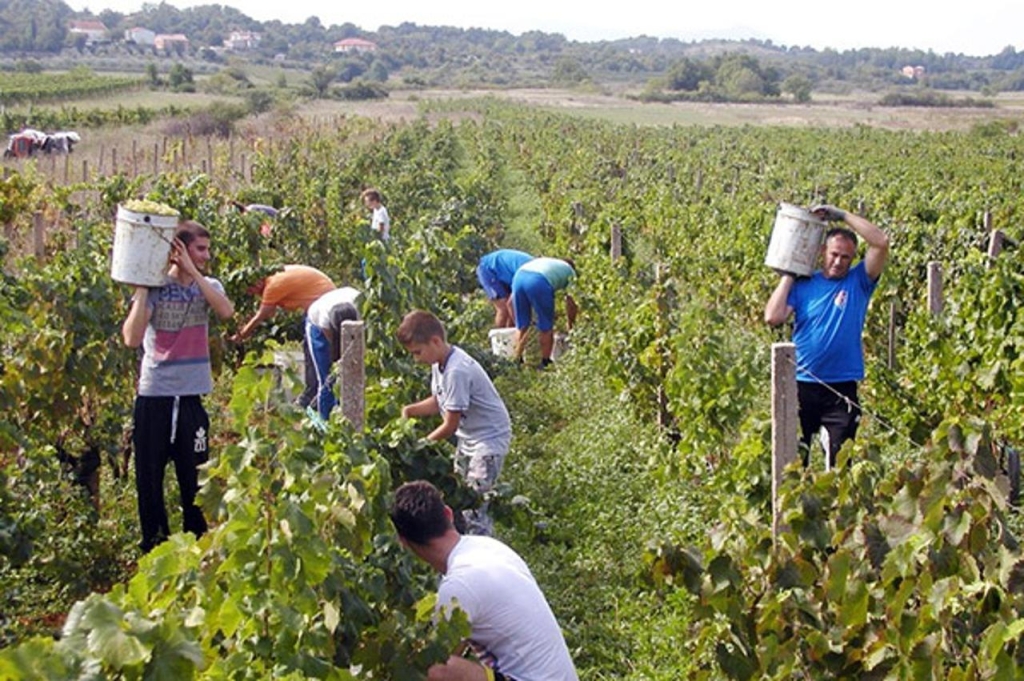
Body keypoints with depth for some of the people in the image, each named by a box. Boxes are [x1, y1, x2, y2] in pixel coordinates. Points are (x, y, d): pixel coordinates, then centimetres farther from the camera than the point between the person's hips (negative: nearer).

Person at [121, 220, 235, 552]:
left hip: (192, 396, 2)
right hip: (154, 396, -2)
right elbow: (132, 338, -17)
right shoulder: (154, 288, -5)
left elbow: (226, 312, -18)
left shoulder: (208, 287, 5)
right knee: (149, 477, 6)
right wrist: (141, 289, -19)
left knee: (194, 477, 8)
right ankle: (153, 547, 20)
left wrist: (194, 272, -18)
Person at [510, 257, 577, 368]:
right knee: (546, 327, 12)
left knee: (521, 326, 19)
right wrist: (570, 326, 39)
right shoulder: (570, 272, 30)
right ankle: (545, 362, 17)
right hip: (539, 282, -5)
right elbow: (571, 303, 25)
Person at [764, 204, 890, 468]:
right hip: (801, 385, 1)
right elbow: (773, 317, -8)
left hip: (842, 389, 0)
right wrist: (787, 275, -3)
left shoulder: (858, 282, 4)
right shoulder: (803, 285, 4)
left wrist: (842, 216, -6)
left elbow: (881, 242, -8)